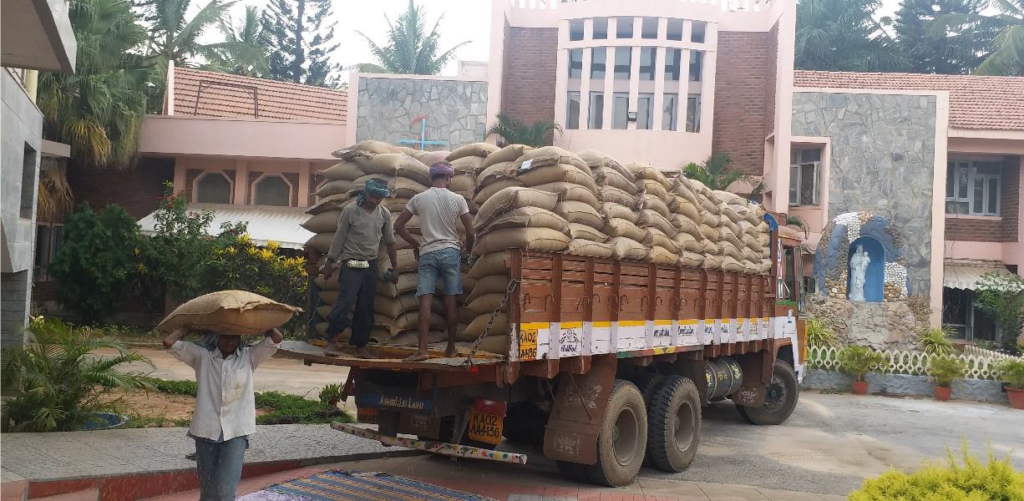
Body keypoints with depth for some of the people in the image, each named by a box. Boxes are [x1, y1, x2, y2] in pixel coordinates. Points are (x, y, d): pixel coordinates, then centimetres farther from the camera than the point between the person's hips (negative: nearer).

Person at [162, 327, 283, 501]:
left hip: (237, 432, -1)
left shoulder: (249, 356, 3)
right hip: (206, 431, 1)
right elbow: (169, 343, -3)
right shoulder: (202, 356, 2)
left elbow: (277, 338, -5)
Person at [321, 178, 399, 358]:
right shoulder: (350, 211, -8)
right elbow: (339, 238, -4)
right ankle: (332, 335, -2)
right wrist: (329, 263, -2)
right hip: (351, 264, -4)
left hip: (371, 265, 4)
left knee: (366, 307, 5)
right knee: (347, 300, -18)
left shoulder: (384, 214, 2)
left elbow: (390, 242, 10)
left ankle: (359, 345, 13)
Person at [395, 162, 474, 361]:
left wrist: (415, 245, 15)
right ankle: (451, 348, 14)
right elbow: (470, 231, -2)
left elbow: (398, 225, 3)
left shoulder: (418, 199, 2)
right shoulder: (458, 199, -1)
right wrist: (468, 248, 18)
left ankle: (422, 349, -13)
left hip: (427, 253, 0)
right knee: (450, 302, 6)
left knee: (425, 300, -5)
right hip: (450, 252, 0)